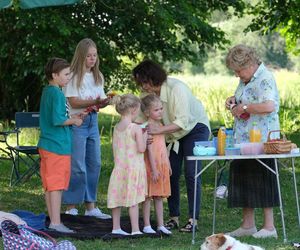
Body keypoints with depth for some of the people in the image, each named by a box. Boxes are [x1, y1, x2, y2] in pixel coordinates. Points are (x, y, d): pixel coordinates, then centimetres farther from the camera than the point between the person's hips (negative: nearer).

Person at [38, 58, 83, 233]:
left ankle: (53, 221, 18)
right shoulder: (57, 94, -15)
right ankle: (56, 223, -3)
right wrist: (73, 121, -8)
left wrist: (71, 119, 14)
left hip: (47, 145, 10)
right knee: (57, 185, -6)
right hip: (58, 146, -10)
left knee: (50, 185, 12)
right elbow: (57, 120, -23)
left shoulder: (47, 92, 14)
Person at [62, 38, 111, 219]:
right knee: (77, 166, -7)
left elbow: (100, 102, 9)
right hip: (77, 122, -7)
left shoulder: (98, 76, 11)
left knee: (94, 164, 7)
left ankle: (91, 206, 15)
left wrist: (104, 102, -15)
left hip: (93, 121, 7)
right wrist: (94, 102, -27)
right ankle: (71, 207, 1)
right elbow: (74, 102, -15)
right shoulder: (74, 76, -8)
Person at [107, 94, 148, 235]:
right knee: (133, 200, -2)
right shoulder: (136, 128, -15)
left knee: (117, 198, 11)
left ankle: (116, 227, 18)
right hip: (134, 168, -6)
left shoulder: (116, 128, 4)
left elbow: (115, 148, 11)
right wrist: (144, 137, -2)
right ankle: (135, 229, 0)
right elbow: (141, 148, -16)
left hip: (120, 168, 6)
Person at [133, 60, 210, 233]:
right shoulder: (150, 93, -11)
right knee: (171, 173, -1)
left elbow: (183, 122, -34)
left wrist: (159, 129, -44)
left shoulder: (176, 88, -31)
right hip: (174, 133, 6)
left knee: (191, 173, -13)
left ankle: (193, 220, -10)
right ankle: (174, 218, 6)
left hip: (195, 127, -6)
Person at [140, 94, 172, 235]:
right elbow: (149, 149, -18)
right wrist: (154, 169, -21)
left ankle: (161, 225, 16)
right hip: (151, 165, -8)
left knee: (159, 196, 11)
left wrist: (168, 164, 19)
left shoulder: (160, 125, 13)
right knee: (148, 196, -1)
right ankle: (146, 226, 4)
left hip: (162, 165, 8)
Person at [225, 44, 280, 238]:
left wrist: (244, 108, -21)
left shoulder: (265, 79, -16)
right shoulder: (246, 80, 14)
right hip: (244, 140, 10)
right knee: (243, 180, 12)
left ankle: (269, 226, 5)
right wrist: (234, 100, 9)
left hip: (261, 140, -10)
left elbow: (269, 106, -30)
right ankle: (248, 225, 20)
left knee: (263, 181, -3)